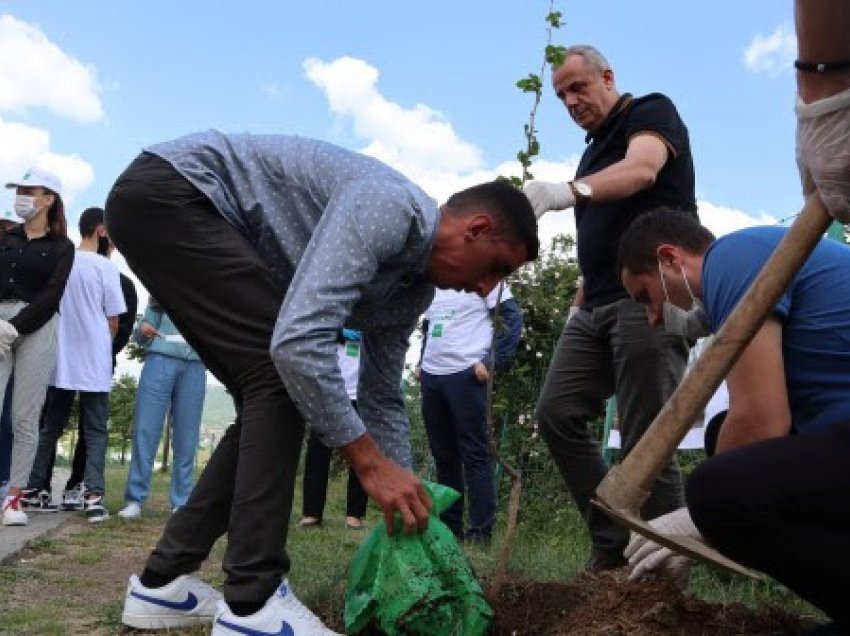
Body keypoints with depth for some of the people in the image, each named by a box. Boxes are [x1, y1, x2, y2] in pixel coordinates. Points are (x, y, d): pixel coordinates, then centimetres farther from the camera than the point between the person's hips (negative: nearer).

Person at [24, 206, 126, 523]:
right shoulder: (105, 267, -8)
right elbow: (113, 322, -4)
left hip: (60, 362, 4)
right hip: (95, 364, -4)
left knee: (50, 428, 16)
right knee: (96, 432, 1)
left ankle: (35, 489, 15)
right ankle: (94, 497, -9)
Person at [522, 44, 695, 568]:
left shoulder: (653, 112, 0)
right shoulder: (596, 149, 25)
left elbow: (641, 169, -24)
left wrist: (567, 191, -41)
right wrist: (580, 303, 16)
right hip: (598, 305, 9)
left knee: (646, 441, -10)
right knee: (557, 413, -1)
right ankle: (614, 544, 6)